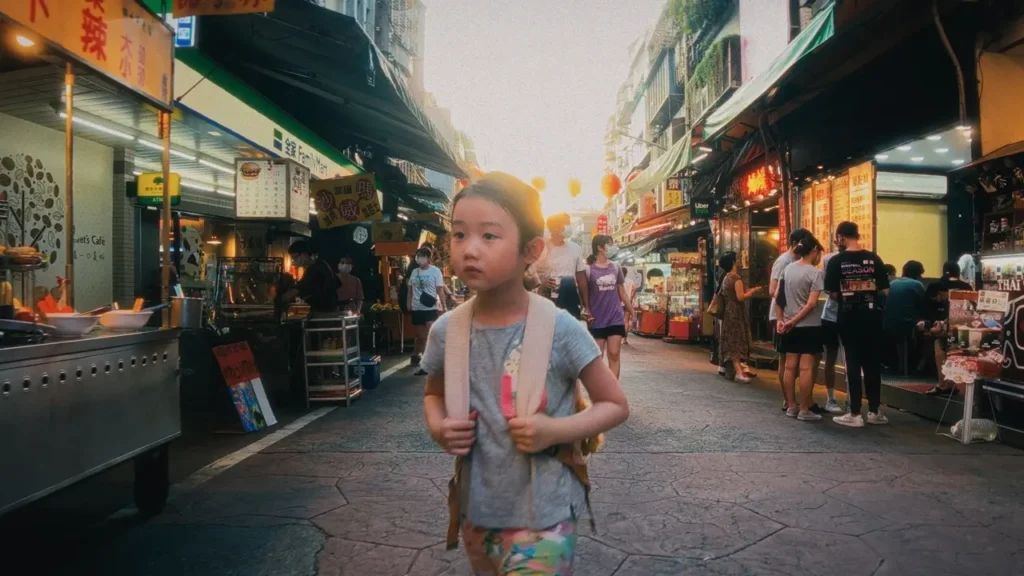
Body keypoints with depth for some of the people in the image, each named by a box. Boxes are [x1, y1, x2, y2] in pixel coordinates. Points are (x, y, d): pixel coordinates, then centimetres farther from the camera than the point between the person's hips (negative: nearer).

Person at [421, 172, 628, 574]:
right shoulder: (446, 331, -6)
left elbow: (615, 405, -6)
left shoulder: (559, 329, -17)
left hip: (543, 518, -4)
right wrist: (438, 428, -8)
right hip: (477, 513, 4)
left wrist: (555, 430, -22)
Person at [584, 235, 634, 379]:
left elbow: (622, 293, 12)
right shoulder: (589, 269, -5)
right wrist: (587, 311, -14)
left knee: (614, 355, -1)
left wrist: (632, 312, 13)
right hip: (597, 320, -3)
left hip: (616, 319, 3)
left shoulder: (616, 268, 7)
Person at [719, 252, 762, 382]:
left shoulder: (725, 278, 12)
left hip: (728, 312, 9)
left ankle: (732, 370, 16)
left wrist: (748, 292, 17)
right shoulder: (736, 277, -14)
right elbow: (740, 297, -20)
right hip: (736, 312, -9)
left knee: (731, 341, 11)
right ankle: (739, 372, -17)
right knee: (736, 341, -12)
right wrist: (752, 291, -7)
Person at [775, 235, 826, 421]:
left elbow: (777, 297, 6)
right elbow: (811, 304, -17)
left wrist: (780, 320, 6)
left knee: (790, 367, 10)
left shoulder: (787, 269, 6)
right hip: (809, 326, -6)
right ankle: (804, 410, 0)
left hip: (790, 327, 6)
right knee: (807, 368, -2)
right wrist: (793, 321, -12)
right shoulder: (815, 273, -11)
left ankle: (791, 407, 17)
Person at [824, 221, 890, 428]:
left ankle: (855, 414, 5)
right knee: (873, 363, 11)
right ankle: (875, 411, 19)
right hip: (871, 316, 2)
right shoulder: (874, 259, -1)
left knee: (853, 364, 3)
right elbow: (884, 290, 0)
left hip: (849, 317, -2)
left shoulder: (836, 261, -7)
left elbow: (833, 293, -7)